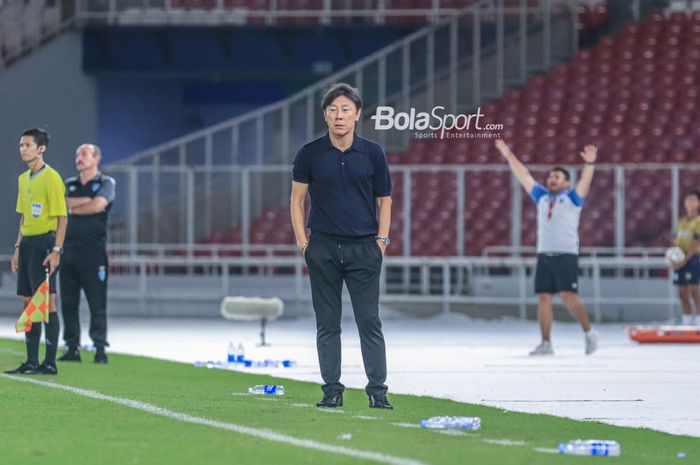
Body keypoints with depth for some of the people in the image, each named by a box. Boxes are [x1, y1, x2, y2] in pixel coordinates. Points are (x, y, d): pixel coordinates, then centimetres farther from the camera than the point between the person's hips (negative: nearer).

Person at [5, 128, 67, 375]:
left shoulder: (51, 178, -10)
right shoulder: (23, 179, 15)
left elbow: (62, 218, -12)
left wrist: (56, 250, -17)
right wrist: (18, 247, 16)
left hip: (45, 242, -8)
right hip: (27, 242, 8)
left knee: (47, 303, -8)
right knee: (29, 302, 8)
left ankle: (50, 362, -5)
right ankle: (31, 361, 12)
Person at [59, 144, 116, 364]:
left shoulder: (106, 183, 5)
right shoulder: (69, 185, 18)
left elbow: (99, 205, -13)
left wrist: (73, 207, 0)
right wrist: (87, 201, -7)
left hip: (93, 252, -5)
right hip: (69, 250, 5)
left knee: (97, 303, -6)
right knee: (68, 302, 3)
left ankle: (100, 348, -4)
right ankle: (72, 348, 7)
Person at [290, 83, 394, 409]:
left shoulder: (373, 154, 2)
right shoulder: (310, 154, 1)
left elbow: (384, 200, 8)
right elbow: (297, 199, 7)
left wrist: (381, 241, 0)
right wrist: (302, 242, -1)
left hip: (363, 248, 0)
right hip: (323, 248, 0)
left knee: (369, 322, -2)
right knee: (327, 324, 4)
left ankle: (377, 391, 0)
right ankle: (332, 390, 9)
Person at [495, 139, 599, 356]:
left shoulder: (572, 198, 5)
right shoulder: (542, 197, 18)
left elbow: (585, 181, -11)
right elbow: (524, 176, 20)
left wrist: (590, 164, -29)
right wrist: (509, 156, 17)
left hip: (566, 255, -5)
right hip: (544, 255, 5)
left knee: (568, 297, -13)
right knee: (543, 298, 0)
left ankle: (589, 332, 3)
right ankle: (546, 344, 3)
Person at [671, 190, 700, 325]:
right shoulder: (681, 222, 16)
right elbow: (675, 241, 15)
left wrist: (685, 260, -18)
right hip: (680, 260, 6)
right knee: (682, 292, 7)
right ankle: (687, 321, 13)